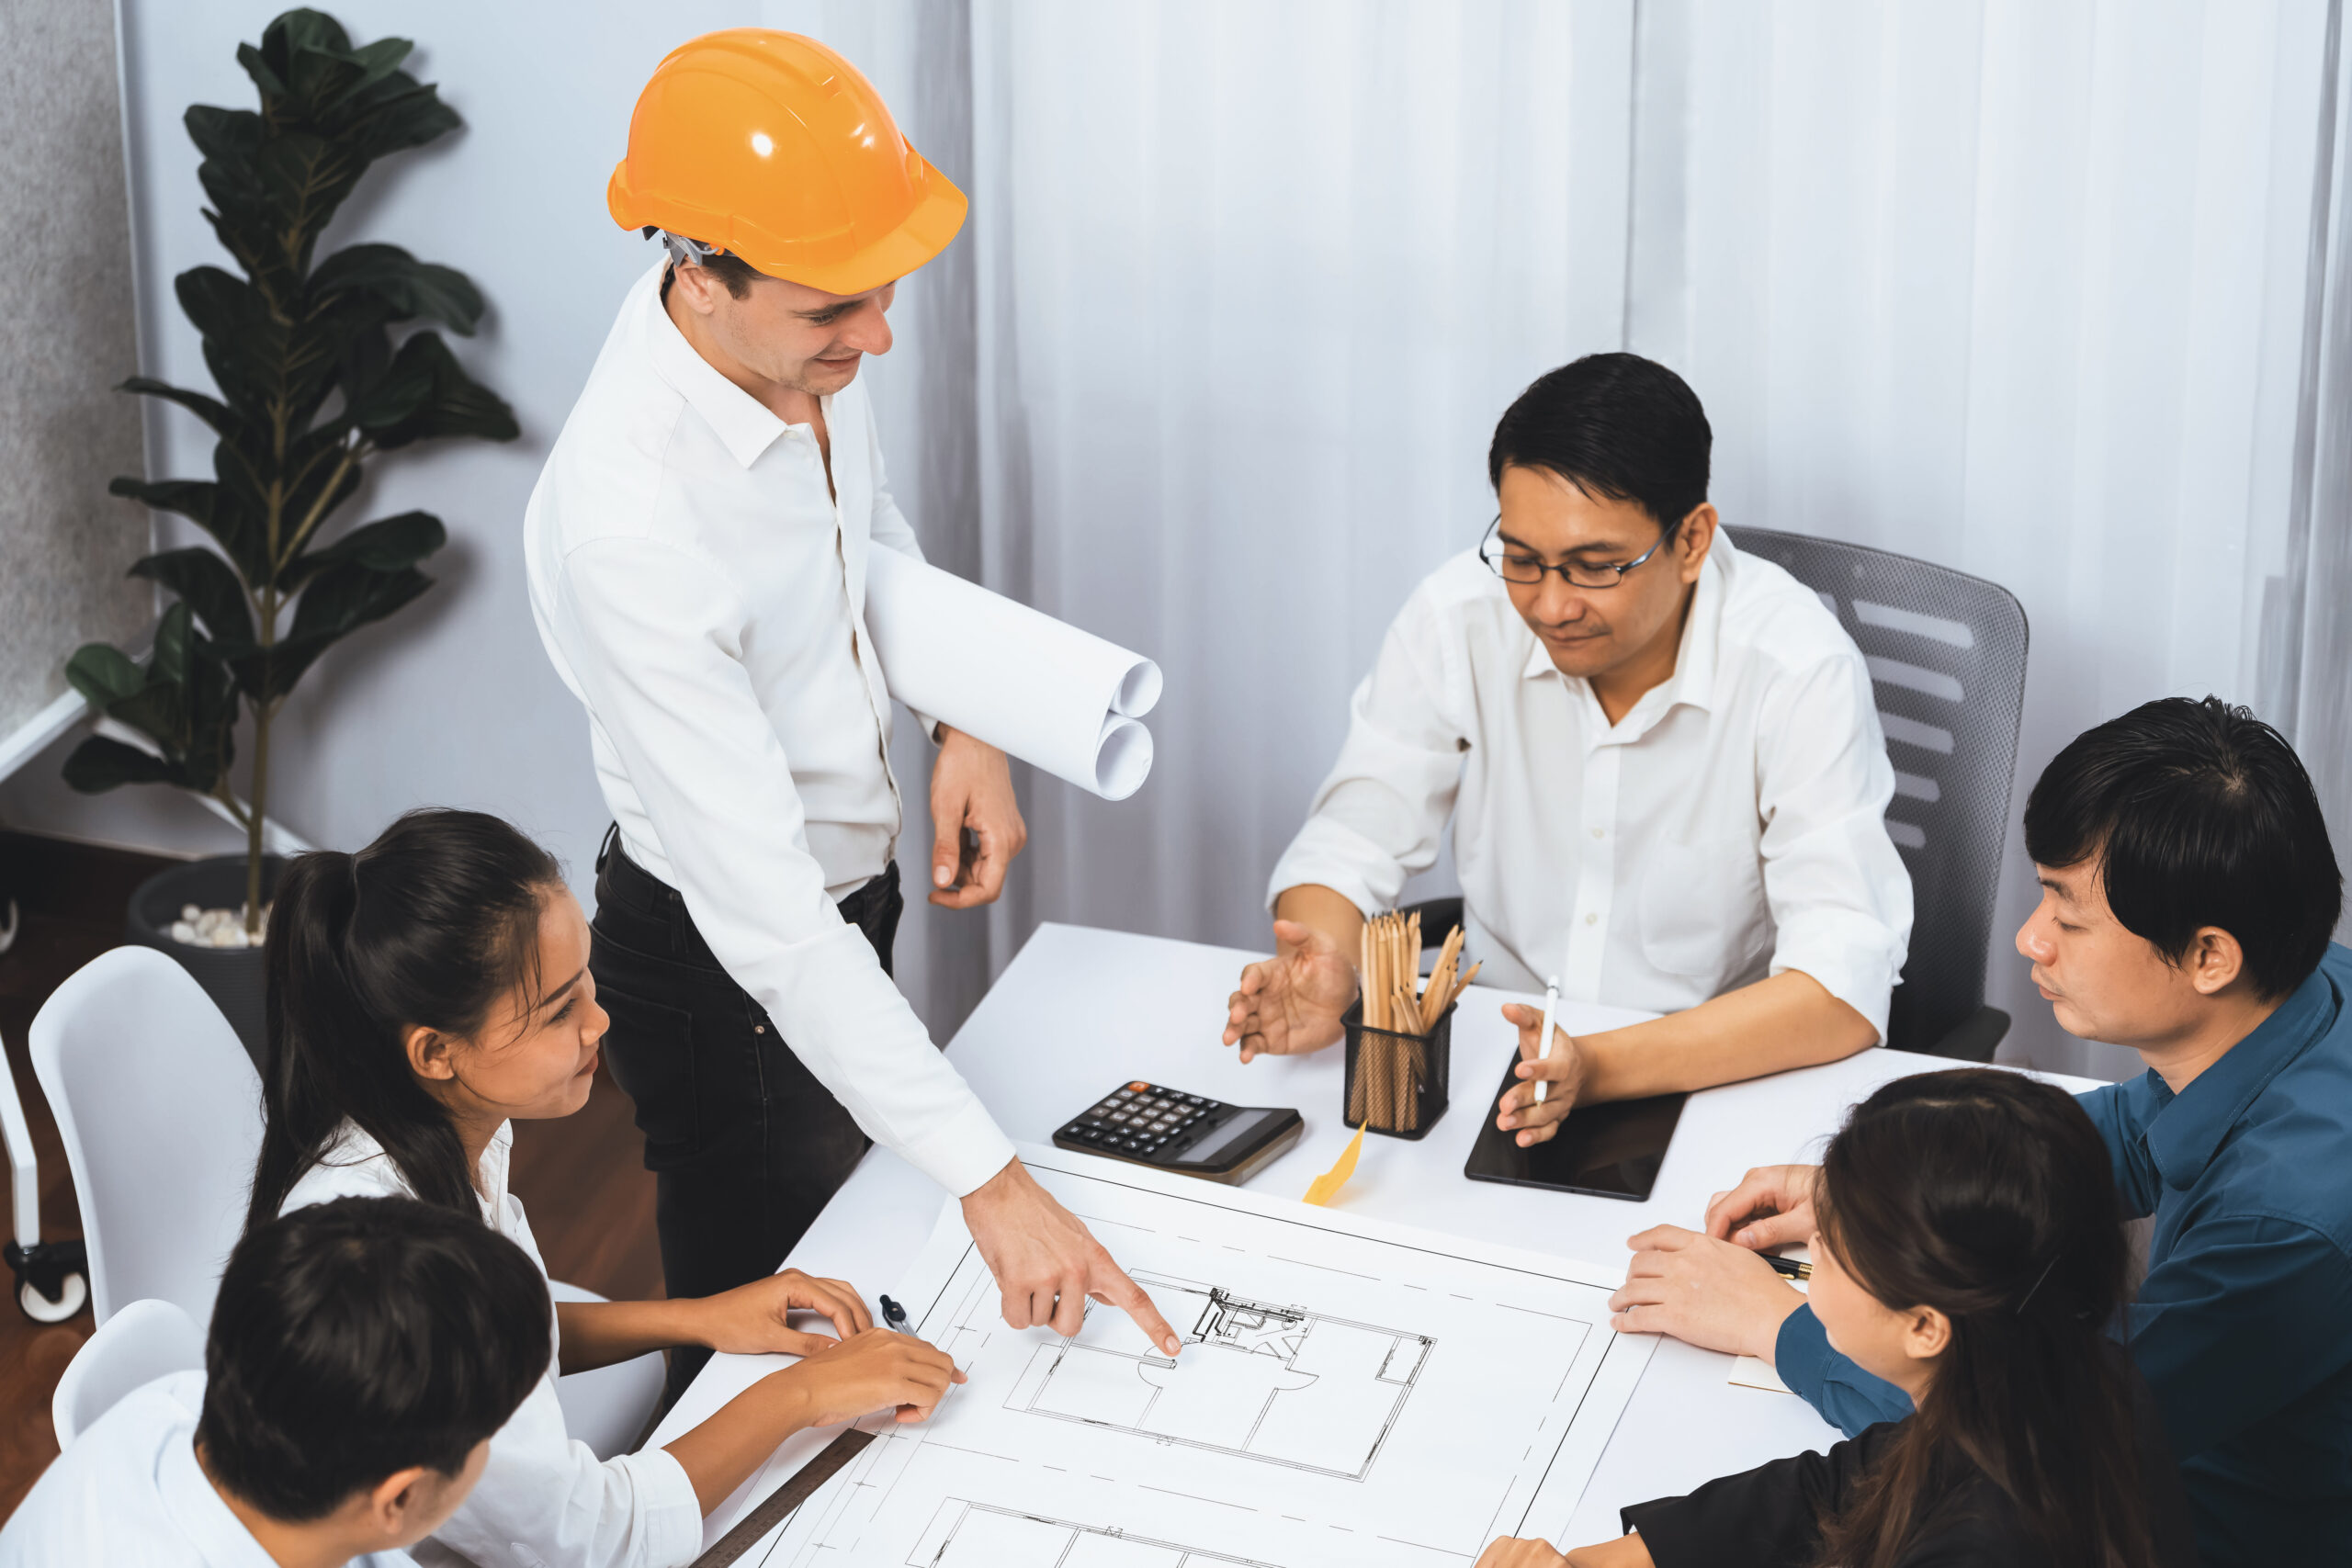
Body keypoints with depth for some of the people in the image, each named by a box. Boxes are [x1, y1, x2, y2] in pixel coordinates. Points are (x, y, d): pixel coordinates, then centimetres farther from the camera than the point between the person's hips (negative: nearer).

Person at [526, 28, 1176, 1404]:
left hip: (853, 888, 8)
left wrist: (962, 719, -4)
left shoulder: (804, 342, -14)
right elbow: (765, 918, -38)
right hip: (725, 969, -8)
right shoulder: (628, 528, -38)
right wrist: (991, 1181, -38)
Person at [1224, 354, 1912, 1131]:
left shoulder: (1800, 671, -19)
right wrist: (1325, 973, -25)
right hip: (1492, 1067, 2)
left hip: (1730, 1082, -2)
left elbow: (1844, 987, -24)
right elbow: (1350, 843, -1)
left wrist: (1601, 1066, -38)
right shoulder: (1460, 615, -8)